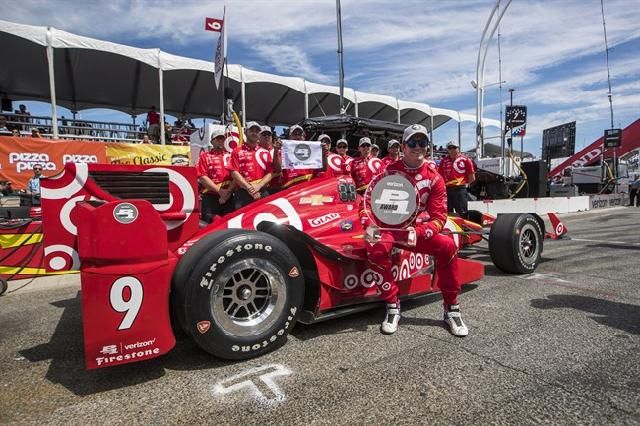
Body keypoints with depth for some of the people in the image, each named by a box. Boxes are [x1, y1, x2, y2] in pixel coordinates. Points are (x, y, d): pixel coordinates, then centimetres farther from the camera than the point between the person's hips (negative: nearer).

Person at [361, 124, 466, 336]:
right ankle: (392, 306, -16)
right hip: (387, 227, -1)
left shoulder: (434, 177, -4)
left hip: (418, 229, 1)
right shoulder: (389, 171, -5)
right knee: (376, 248, -34)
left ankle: (451, 309, -5)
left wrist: (417, 232, -29)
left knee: (447, 246, -24)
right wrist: (368, 226, -26)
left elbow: (438, 218, -9)